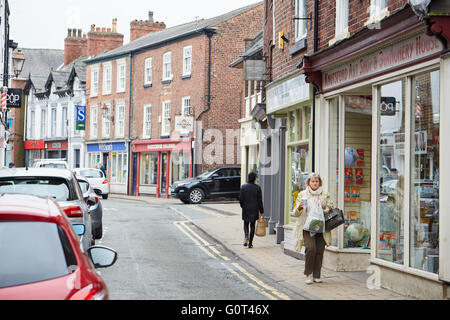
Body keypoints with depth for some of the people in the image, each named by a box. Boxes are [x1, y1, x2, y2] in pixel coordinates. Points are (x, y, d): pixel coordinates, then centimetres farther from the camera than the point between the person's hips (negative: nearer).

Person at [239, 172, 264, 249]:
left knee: (246, 224, 18)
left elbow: (240, 198, -4)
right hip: (254, 210, -1)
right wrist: (261, 211, 1)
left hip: (245, 209, 1)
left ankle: (246, 236, -10)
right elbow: (260, 200, -6)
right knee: (252, 226, 9)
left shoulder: (243, 187, -6)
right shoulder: (257, 188, -9)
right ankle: (250, 243, 8)